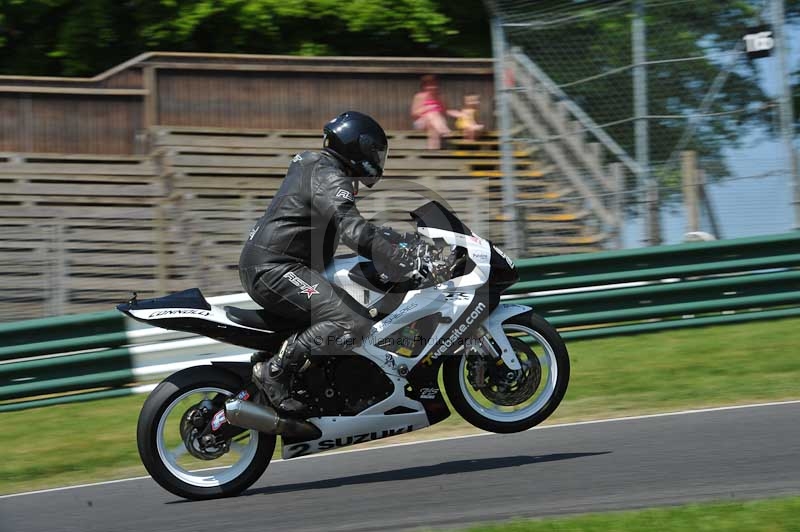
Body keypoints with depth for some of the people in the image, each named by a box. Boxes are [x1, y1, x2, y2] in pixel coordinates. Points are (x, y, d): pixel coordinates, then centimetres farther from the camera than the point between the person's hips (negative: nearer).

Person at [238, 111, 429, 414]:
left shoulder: (311, 166, 22)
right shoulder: (329, 178, -11)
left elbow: (357, 228, 32)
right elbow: (354, 232, -26)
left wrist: (403, 239, 26)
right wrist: (406, 261, -27)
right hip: (275, 268, -11)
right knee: (354, 323, -25)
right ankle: (274, 372, -22)